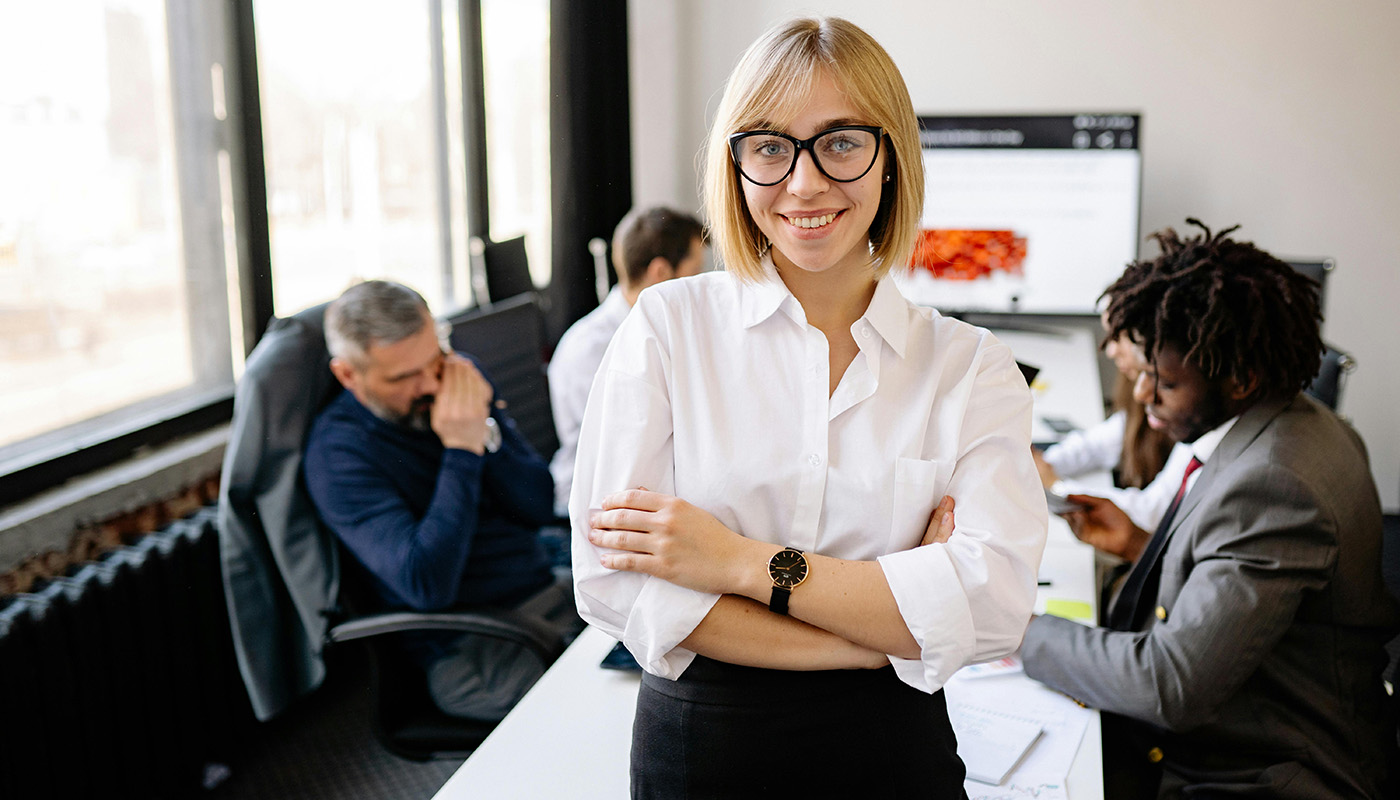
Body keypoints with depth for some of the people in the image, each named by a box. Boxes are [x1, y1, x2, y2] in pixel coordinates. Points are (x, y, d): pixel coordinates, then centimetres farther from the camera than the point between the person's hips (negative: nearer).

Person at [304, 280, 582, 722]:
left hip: (550, 590, 7)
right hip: (472, 649, -7)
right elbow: (428, 585, -26)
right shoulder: (338, 452, -14)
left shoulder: (459, 377, 4)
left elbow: (539, 507, 3)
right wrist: (463, 450, -24)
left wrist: (486, 432, -14)